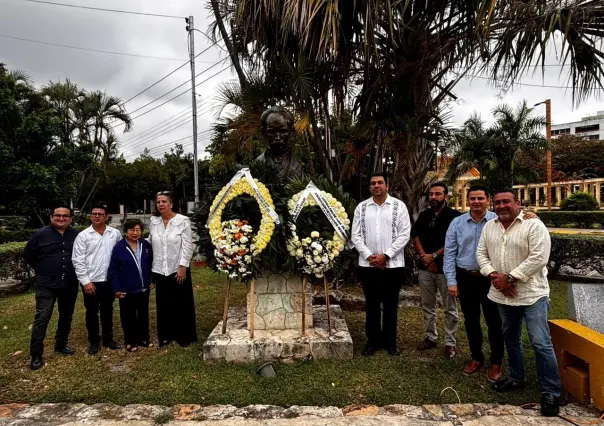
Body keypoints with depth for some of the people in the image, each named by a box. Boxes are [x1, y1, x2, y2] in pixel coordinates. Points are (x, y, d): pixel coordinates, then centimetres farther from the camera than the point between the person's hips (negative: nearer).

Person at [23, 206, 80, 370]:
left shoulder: (76, 235, -1)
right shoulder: (41, 234, -5)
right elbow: (28, 255, 5)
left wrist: (73, 271, 7)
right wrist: (43, 270, 7)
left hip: (70, 285, 3)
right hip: (46, 285, -3)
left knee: (66, 316, 14)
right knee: (42, 317, -5)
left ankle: (61, 345, 31)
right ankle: (36, 355, 4)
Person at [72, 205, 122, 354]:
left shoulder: (115, 233, 1)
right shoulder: (83, 235, -4)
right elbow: (78, 260, -6)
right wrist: (85, 281, -10)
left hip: (109, 280, 2)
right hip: (90, 281, -2)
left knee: (107, 311, 14)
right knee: (92, 312, 11)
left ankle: (108, 339, 28)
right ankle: (93, 342, 25)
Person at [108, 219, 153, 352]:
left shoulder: (146, 245, -1)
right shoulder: (119, 247, -11)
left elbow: (151, 264, 10)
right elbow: (113, 270, -9)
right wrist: (116, 289, -12)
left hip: (144, 289, 3)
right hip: (126, 290, -3)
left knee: (143, 315, 16)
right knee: (128, 317, 9)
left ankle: (143, 338, 31)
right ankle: (130, 341, 24)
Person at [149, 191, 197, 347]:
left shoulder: (183, 221, -8)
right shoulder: (153, 222, 5)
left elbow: (188, 246, -10)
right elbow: (151, 244, 10)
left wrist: (183, 267, -13)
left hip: (178, 269, -4)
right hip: (160, 271, 4)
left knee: (182, 304, 5)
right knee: (163, 305, 12)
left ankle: (184, 336, 18)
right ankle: (166, 335, 26)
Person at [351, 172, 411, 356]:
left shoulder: (399, 206, -1)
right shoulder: (361, 207, 5)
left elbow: (404, 234, -6)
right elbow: (356, 235, 3)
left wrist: (386, 256, -12)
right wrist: (368, 256, -9)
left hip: (393, 265, -1)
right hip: (368, 265, 2)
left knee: (390, 305, 10)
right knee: (371, 304, 11)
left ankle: (390, 341, 26)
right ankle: (373, 341, 25)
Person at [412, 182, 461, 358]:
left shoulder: (454, 216, -6)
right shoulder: (423, 215, 11)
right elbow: (415, 236, 9)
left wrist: (433, 256, -12)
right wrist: (424, 257, -5)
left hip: (446, 268, -5)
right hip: (425, 267, 5)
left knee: (450, 308, 4)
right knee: (427, 306, 14)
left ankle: (450, 342, 15)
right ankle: (430, 337, 27)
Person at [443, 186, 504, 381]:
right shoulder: (457, 223, 0)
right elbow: (450, 253, 0)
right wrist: (451, 281, -3)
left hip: (490, 278, -2)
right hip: (465, 278, 3)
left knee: (494, 321, 8)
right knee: (471, 320, 15)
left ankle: (496, 361, 26)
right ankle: (476, 357, 33)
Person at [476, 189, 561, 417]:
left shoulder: (533, 225, -14)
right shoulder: (489, 227, 5)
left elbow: (538, 258, -21)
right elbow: (481, 253, 7)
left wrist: (509, 277, -20)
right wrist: (493, 275, -10)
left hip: (532, 294, -6)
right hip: (502, 295, 6)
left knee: (541, 343, -5)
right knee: (511, 338, 19)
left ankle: (550, 392, 10)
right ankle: (516, 378, 36)